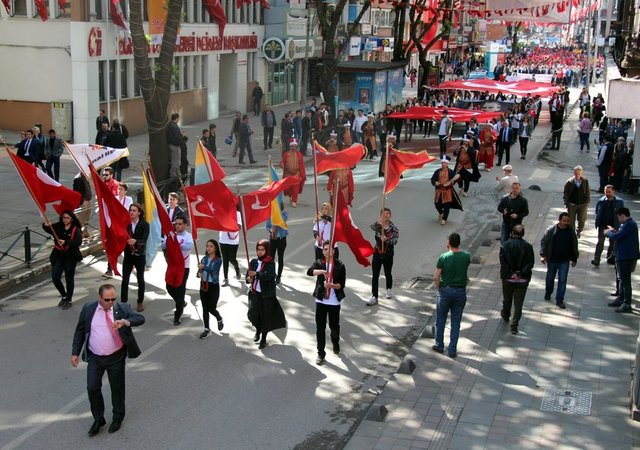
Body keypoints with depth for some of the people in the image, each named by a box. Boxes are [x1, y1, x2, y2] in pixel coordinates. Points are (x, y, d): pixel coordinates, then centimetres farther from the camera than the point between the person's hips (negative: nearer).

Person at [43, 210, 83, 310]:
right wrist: (46, 225, -26)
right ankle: (64, 296, 26)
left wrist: (65, 242, -33)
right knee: (55, 278, 1)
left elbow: (78, 242, -22)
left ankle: (69, 300, 22)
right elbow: (47, 229, -3)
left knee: (69, 279, 7)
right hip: (58, 257, 4)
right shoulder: (58, 227, 4)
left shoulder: (76, 230, -9)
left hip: (70, 258, -4)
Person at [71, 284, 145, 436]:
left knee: (117, 388, 12)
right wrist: (75, 353, 0)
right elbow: (80, 331, 4)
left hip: (116, 357, -1)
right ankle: (98, 419, 25)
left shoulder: (122, 308, -9)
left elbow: (140, 318, -21)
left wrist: (125, 322, -39)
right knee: (92, 388, 3)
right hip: (94, 358, 1)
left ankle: (118, 418, 34)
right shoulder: (88, 309, -5)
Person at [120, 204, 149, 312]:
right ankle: (123, 302, 3)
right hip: (128, 255, 2)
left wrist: (135, 241, -38)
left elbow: (144, 240, -19)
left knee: (140, 279, 10)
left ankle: (140, 302, 24)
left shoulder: (144, 224, -9)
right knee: (125, 279, -3)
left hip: (140, 255, -1)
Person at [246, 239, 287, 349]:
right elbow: (248, 275, 7)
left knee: (265, 316, 1)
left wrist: (256, 274, -28)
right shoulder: (253, 262, 5)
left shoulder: (270, 263, -8)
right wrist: (248, 279, -15)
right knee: (253, 314, -6)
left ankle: (263, 339, 20)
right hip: (255, 292, 3)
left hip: (267, 294, -3)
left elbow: (268, 276, -22)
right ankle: (258, 330, 28)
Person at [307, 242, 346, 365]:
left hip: (334, 302, -1)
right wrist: (322, 271, -38)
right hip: (321, 301, 1)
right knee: (320, 328, 3)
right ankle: (321, 353, 14)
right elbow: (309, 271, -22)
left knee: (334, 326, 14)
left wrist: (331, 285, -26)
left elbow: (341, 284, -7)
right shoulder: (319, 263, -1)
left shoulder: (340, 265, -4)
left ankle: (336, 343, 44)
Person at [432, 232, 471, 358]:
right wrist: (457, 249, 8)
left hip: (445, 291, -2)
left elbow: (436, 278, -13)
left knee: (440, 320, 15)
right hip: (460, 292, 2)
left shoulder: (443, 257, -13)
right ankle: (452, 350, 13)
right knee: (456, 322, 10)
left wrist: (439, 288, 4)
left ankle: (439, 346, 26)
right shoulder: (466, 257, -8)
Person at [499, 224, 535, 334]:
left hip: (507, 279, 1)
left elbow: (503, 262, -13)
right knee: (518, 304, 5)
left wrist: (511, 274, -12)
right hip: (522, 280, -1)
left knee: (507, 300, 24)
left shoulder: (505, 245, -8)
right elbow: (530, 263, -12)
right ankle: (514, 327, 3)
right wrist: (520, 273, -15)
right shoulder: (528, 247, -7)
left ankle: (505, 316, 48)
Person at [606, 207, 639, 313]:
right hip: (623, 256, 11)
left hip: (626, 257, -11)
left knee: (625, 281, -4)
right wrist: (614, 231, 11)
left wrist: (608, 233, -7)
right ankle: (621, 299, 33)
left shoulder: (628, 225, -22)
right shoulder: (630, 223, 12)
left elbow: (616, 237, -25)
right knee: (623, 279, 21)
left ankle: (627, 305, 1)